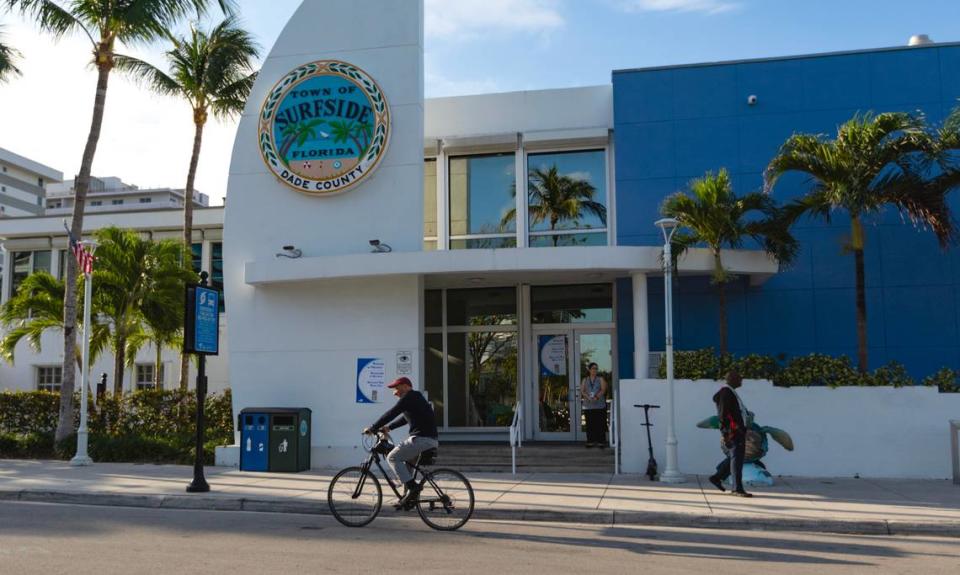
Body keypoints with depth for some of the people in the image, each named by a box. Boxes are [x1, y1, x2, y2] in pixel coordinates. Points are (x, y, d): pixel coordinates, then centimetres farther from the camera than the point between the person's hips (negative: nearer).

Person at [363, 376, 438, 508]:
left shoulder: (409, 397, -7)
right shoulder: (416, 398, 23)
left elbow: (391, 414, -11)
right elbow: (404, 418, 31)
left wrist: (372, 428, -6)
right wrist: (388, 427, 23)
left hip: (421, 439, -10)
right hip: (431, 441, 10)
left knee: (392, 457, -3)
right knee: (407, 459, 25)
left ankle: (412, 487, -11)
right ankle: (409, 495, 22)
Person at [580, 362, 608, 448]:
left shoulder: (600, 379, 9)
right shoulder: (585, 380, 14)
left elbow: (603, 390, -3)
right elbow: (582, 391, 3)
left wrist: (596, 397, -19)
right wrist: (589, 398, -16)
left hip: (599, 406, -2)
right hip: (588, 406, 2)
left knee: (600, 424, -5)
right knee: (590, 425, 1)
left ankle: (601, 441, -2)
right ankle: (590, 441, 6)